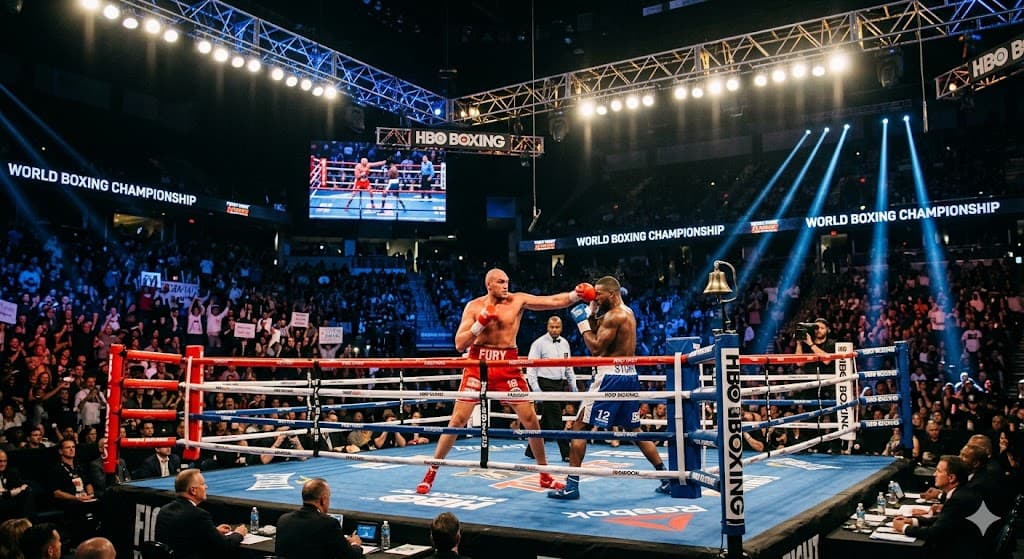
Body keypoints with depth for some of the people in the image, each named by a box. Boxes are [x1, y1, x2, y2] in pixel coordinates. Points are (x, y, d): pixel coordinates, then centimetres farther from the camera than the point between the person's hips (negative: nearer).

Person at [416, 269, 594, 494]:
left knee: (530, 419, 1)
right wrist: (480, 323, -19)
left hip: (508, 367, 1)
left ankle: (545, 476, 17)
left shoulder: (518, 300, 0)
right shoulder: (474, 306, -1)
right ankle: (431, 473, 12)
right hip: (478, 365, -1)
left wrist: (576, 295, -27)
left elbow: (554, 301, -9)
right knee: (458, 420, -2)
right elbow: (459, 345, -6)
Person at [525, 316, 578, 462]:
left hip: (560, 384, 7)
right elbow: (531, 368, -9)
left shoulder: (565, 343, 12)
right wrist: (535, 388, -17)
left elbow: (568, 367, 20)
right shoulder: (539, 343, -7)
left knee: (546, 420, 11)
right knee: (556, 420, -8)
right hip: (545, 384, -7)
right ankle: (566, 453, -4)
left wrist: (573, 385, 14)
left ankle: (532, 450, 21)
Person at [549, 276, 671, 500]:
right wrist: (592, 314, 8)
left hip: (611, 376, -10)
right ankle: (666, 479, 21)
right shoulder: (627, 313, 17)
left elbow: (596, 348, -18)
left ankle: (571, 485, -5)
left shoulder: (614, 315, -13)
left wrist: (582, 322, -10)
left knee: (579, 427, -4)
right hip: (629, 375, 10)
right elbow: (602, 340, 17)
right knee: (634, 430, 20)